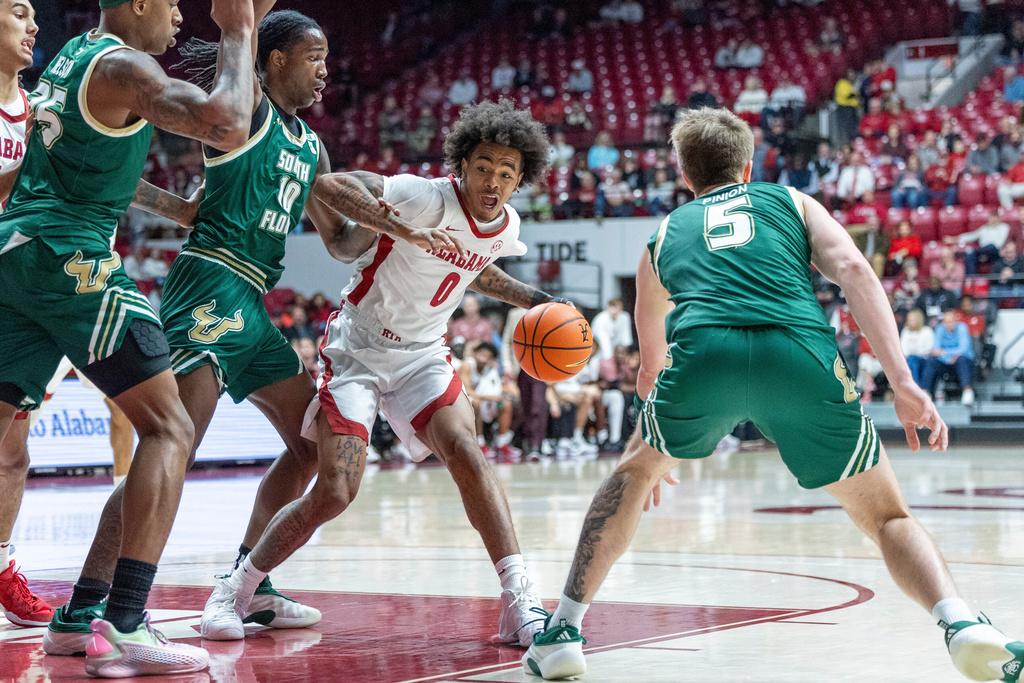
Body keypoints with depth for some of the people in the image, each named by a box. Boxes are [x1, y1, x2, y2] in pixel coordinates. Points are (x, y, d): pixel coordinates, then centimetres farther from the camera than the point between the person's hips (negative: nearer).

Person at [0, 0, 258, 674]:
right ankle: (123, 629, -18)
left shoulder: (73, 55, 21)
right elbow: (228, 127, -20)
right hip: (70, 257, -9)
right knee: (169, 428, -7)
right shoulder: (124, 67, -7)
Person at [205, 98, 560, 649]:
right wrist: (403, 228, -43)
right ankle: (237, 588, 11)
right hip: (358, 349, -5)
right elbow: (330, 185, -32)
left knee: (466, 453, -20)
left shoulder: (506, 228, 1)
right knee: (334, 493, -11)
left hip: (423, 355, 5)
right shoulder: (430, 198, -22)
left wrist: (533, 300, 18)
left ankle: (519, 602, -21)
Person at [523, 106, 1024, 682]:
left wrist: (651, 449, 66)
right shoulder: (792, 202, 31)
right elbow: (853, 271, 10)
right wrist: (904, 383, 4)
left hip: (702, 353, 1)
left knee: (635, 473, 32)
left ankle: (564, 631, 28)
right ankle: (960, 622, -13)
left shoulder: (665, 234, 37)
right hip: (803, 352, -1)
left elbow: (652, 362, 50)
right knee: (887, 517, 15)